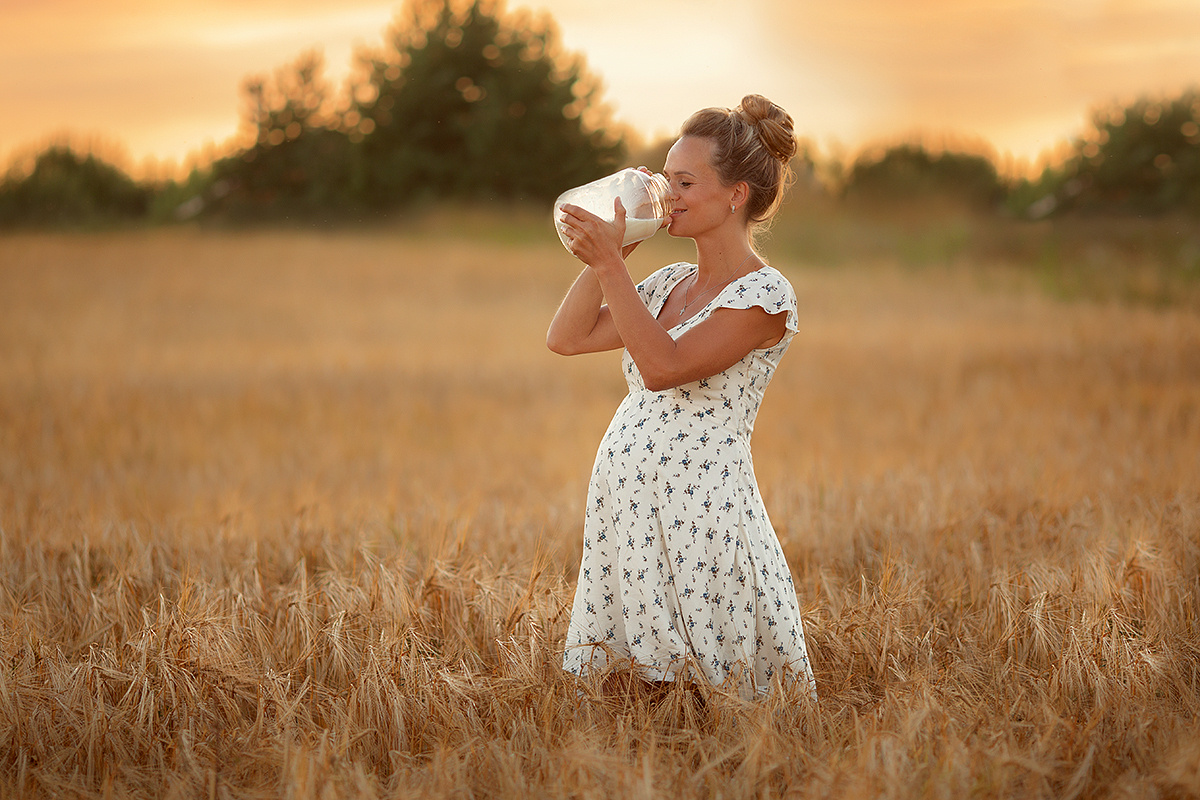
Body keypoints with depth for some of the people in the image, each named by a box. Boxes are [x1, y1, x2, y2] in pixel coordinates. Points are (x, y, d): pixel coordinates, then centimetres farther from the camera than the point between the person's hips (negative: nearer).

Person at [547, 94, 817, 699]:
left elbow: (663, 367, -20)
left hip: (701, 513, -8)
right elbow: (567, 338, 14)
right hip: (623, 507, 8)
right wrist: (610, 247, 8)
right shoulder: (671, 283, 15)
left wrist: (610, 266, -19)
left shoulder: (765, 295, -9)